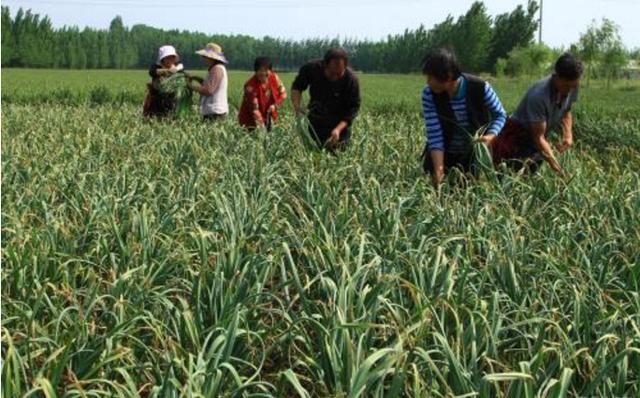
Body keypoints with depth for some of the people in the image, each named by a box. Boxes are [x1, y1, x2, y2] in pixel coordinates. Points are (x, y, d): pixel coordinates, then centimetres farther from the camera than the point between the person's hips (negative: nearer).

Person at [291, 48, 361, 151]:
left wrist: (338, 129, -33)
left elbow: (353, 109, -19)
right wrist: (297, 107, -21)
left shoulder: (351, 80, -25)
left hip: (340, 123, -2)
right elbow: (296, 87, -3)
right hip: (315, 122, 2)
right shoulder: (311, 69, -20)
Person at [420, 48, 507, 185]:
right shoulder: (429, 94, -22)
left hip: (476, 153, -1)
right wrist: (438, 170, -33)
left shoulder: (480, 88, -25)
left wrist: (491, 136, -29)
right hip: (445, 154, 1)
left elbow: (500, 115, -9)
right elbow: (434, 135, -22)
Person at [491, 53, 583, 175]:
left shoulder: (572, 87, -12)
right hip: (519, 133, -7)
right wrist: (557, 167, -36)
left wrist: (568, 135, -10)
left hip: (540, 134, 7)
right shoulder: (539, 95, -33)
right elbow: (538, 137, -30)